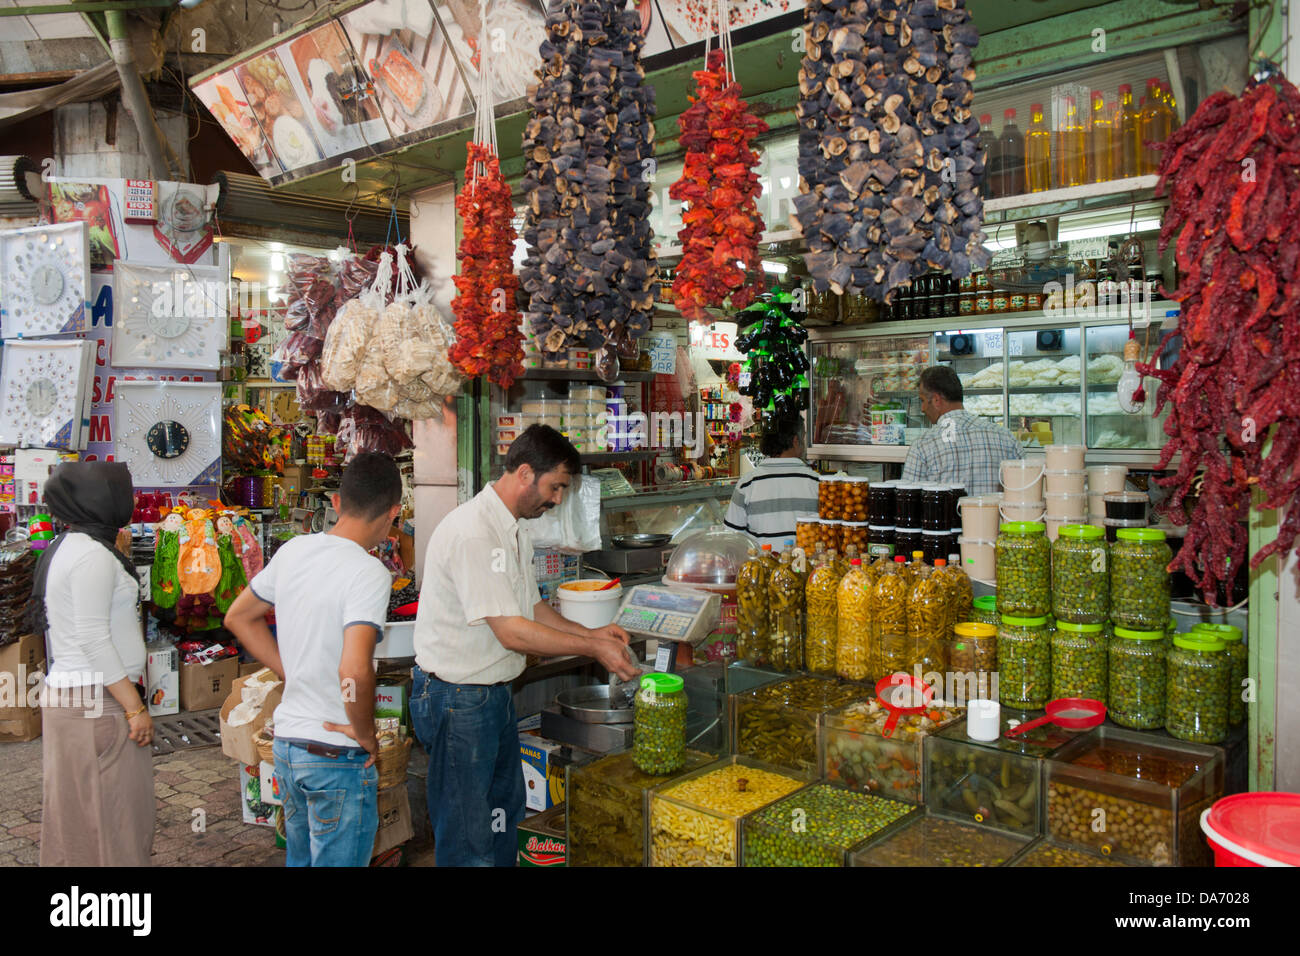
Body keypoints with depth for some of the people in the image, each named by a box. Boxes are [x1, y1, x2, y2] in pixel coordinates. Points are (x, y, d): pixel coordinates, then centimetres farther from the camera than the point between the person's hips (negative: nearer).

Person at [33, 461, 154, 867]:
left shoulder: (64, 549, 14)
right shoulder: (93, 554, -16)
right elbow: (93, 641, -20)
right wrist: (135, 707, -18)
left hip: (64, 694, 10)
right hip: (97, 701, -10)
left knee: (77, 814, 16)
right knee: (114, 816, -4)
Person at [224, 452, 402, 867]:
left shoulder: (293, 550, 1)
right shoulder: (369, 574, -22)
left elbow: (238, 618, 15)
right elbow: (354, 670, -33)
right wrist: (365, 732, -16)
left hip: (286, 742, 8)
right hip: (337, 756, -7)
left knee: (299, 858, 24)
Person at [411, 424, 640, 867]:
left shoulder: (514, 530, 9)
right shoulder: (473, 532, -25)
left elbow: (530, 606, 17)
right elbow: (511, 631, -25)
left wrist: (589, 632, 3)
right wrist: (592, 649, -18)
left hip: (497, 693, 10)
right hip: (457, 700, -10)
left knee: (504, 810, 23)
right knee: (466, 834, 3)